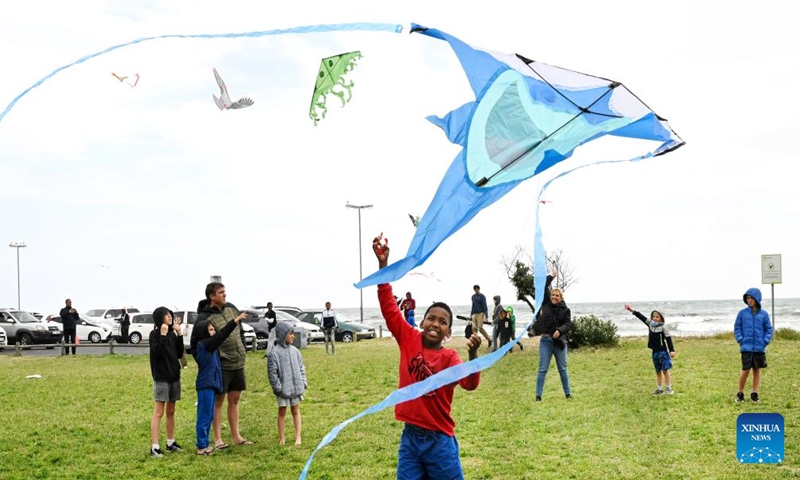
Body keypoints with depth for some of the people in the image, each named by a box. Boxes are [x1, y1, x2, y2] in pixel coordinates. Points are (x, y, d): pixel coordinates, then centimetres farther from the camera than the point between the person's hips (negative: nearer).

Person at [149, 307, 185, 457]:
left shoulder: (172, 334, 10)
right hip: (161, 377, -7)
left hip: (174, 376, 7)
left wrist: (179, 334, -1)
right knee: (159, 412, -6)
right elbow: (157, 353, -21)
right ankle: (155, 447, -6)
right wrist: (163, 335, -25)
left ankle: (171, 443, 21)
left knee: (171, 411, 13)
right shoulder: (155, 334, -8)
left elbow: (179, 354, 5)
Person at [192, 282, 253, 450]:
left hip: (238, 363, 7)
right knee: (218, 401, 2)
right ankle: (217, 439, 10)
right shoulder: (204, 319, -15)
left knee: (234, 400, 13)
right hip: (221, 366, -7)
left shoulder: (231, 309, 6)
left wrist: (242, 351, 13)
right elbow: (195, 345, -11)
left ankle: (236, 436, 21)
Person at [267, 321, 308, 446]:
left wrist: (303, 383, 5)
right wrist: (278, 387, -13)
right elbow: (272, 372, -12)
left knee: (296, 411, 11)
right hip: (283, 389, -5)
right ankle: (281, 437, 17)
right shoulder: (274, 353, -13)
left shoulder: (295, 351, 5)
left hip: (296, 387, 5)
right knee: (282, 412, 7)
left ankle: (298, 436, 17)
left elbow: (301, 368, 12)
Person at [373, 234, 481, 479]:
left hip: (440, 441, -2)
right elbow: (389, 307, -6)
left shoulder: (449, 357, -8)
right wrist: (383, 263, -14)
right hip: (410, 438, 2)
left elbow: (469, 383, -25)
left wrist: (473, 355, -45)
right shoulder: (409, 340, -1)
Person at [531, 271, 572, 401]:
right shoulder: (546, 304, 2)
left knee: (563, 369, 10)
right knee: (542, 369, 0)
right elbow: (542, 288, -1)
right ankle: (538, 395, 3)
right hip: (546, 340, 0)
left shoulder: (565, 310, 1)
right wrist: (551, 277, -3)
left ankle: (568, 393, 21)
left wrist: (560, 330, -25)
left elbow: (568, 323, -8)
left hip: (559, 341, 0)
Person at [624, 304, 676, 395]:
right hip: (655, 352, 6)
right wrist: (633, 311, 8)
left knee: (665, 370, -3)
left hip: (663, 351, -6)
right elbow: (642, 317, 11)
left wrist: (672, 350, -14)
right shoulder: (650, 324, 7)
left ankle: (669, 388, 3)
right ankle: (659, 389, 17)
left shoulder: (663, 327, -9)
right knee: (658, 371, 11)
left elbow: (668, 339, -10)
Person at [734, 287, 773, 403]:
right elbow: (737, 328, 5)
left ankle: (755, 393, 17)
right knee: (746, 370, -4)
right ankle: (740, 393, 10)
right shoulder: (742, 313, 1)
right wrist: (740, 340, -5)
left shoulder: (764, 314, 2)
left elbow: (769, 329, 7)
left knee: (757, 370, 7)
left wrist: (765, 341, -4)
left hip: (759, 348, 1)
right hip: (746, 347, -1)